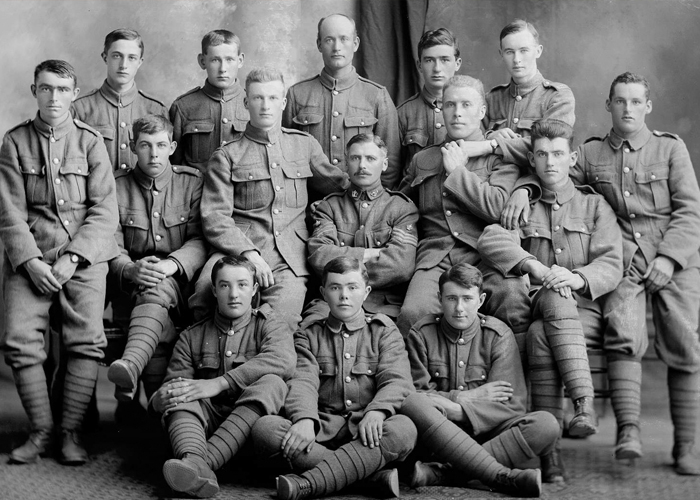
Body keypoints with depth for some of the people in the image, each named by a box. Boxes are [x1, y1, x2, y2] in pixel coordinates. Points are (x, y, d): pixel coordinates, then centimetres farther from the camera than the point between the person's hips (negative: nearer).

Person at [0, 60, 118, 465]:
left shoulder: (90, 142, 5)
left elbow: (105, 210, 0)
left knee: (87, 339, -15)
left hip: (84, 255, -1)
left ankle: (72, 431, -5)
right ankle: (41, 429, 0)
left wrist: (72, 259, -11)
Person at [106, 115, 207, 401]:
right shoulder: (117, 186, 8)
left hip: (180, 281, -3)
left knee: (156, 288, -39)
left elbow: (200, 241, -4)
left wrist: (170, 264, -25)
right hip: (134, 284, 3)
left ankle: (132, 362, -63)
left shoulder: (192, 182, 6)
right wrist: (130, 270, -24)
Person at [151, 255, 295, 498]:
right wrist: (160, 398, -23)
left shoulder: (268, 325, 8)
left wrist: (218, 384, -25)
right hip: (208, 418, 2)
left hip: (251, 419, -2)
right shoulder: (192, 337, 16)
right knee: (179, 396, -24)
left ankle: (205, 460, -45)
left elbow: (282, 360, -16)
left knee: (271, 382, -29)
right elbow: (173, 382, 5)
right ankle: (196, 465, -53)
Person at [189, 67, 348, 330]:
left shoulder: (305, 144, 22)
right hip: (239, 247, -1)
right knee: (207, 290, -32)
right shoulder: (226, 156, 11)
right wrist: (249, 254, -14)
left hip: (291, 256, 1)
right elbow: (215, 218, 1)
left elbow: (335, 182, 32)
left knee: (283, 317, -29)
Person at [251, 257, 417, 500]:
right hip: (322, 428, 1)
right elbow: (302, 382, -1)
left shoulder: (384, 331, 15)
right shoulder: (308, 336, 17)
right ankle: (375, 473, -32)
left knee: (403, 428, -35)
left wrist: (376, 411, -24)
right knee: (264, 428, -28)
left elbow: (397, 380, -1)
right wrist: (305, 420, -24)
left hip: (368, 430, -1)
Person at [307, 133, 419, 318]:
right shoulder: (329, 206, 17)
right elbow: (318, 256, -2)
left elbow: (402, 266, -5)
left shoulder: (403, 207, 11)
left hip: (385, 303, 0)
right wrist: (370, 254, -4)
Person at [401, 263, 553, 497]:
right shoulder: (421, 334, 2)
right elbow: (415, 394, -6)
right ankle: (502, 476, -41)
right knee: (413, 404, -33)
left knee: (546, 425, -26)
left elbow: (511, 405, -8)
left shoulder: (498, 335, 1)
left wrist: (455, 409, -20)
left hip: (485, 433, 1)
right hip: (436, 434, -1)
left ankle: (442, 473, -35)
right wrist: (467, 397, -11)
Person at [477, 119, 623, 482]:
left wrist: (578, 277, -21)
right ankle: (584, 402, -42)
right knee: (555, 299, -35)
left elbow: (611, 265, 1)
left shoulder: (594, 205, 16)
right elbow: (490, 241, -5)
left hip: (589, 314, -1)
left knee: (540, 334, -32)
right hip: (540, 309, 1)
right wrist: (534, 267, -22)